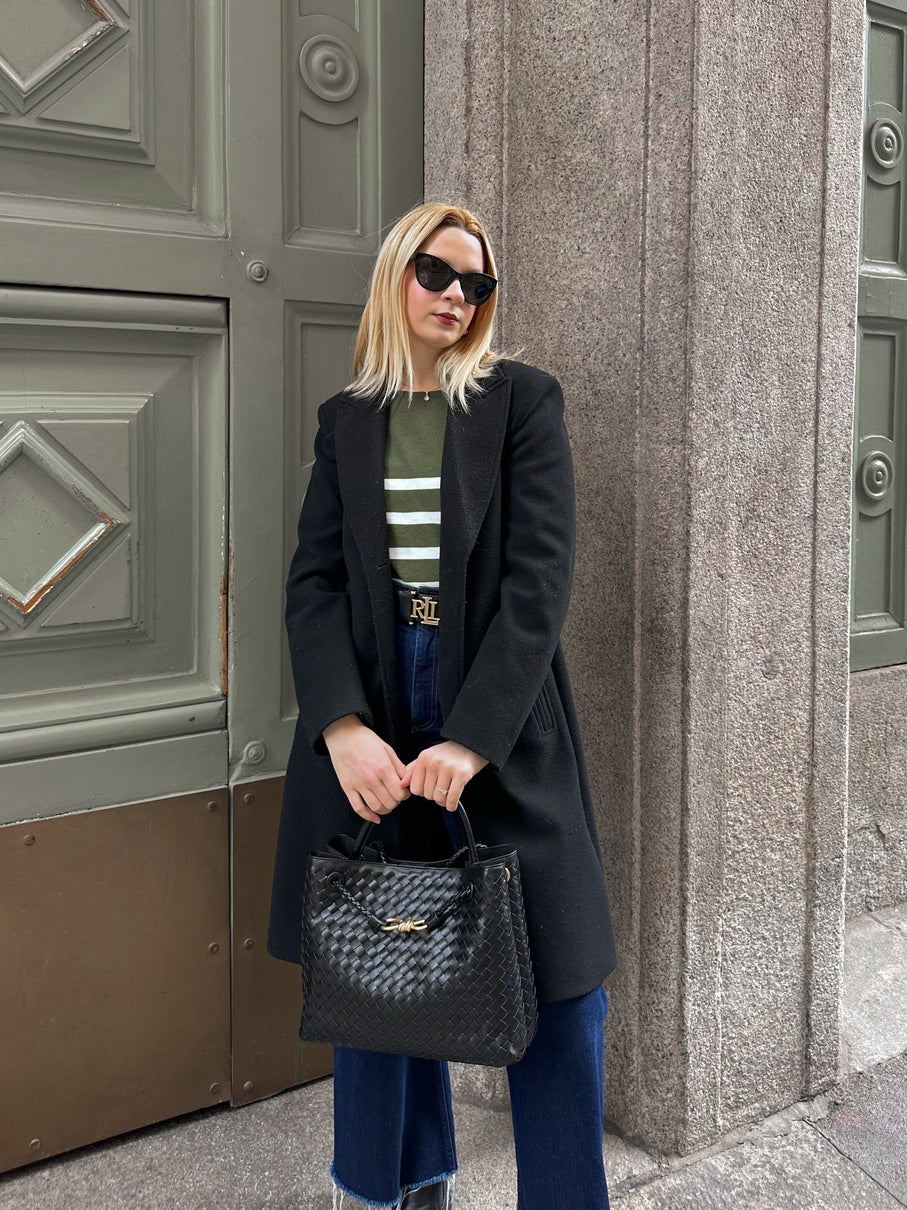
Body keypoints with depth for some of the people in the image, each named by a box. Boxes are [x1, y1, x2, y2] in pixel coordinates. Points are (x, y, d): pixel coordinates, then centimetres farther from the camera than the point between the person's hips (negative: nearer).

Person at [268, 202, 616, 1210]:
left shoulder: (523, 401, 1)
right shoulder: (346, 418, 10)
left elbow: (539, 576, -9)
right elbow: (313, 578, 0)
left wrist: (472, 740, -18)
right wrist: (343, 726, -16)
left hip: (501, 716, -2)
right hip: (369, 719, 3)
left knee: (556, 974, 1)